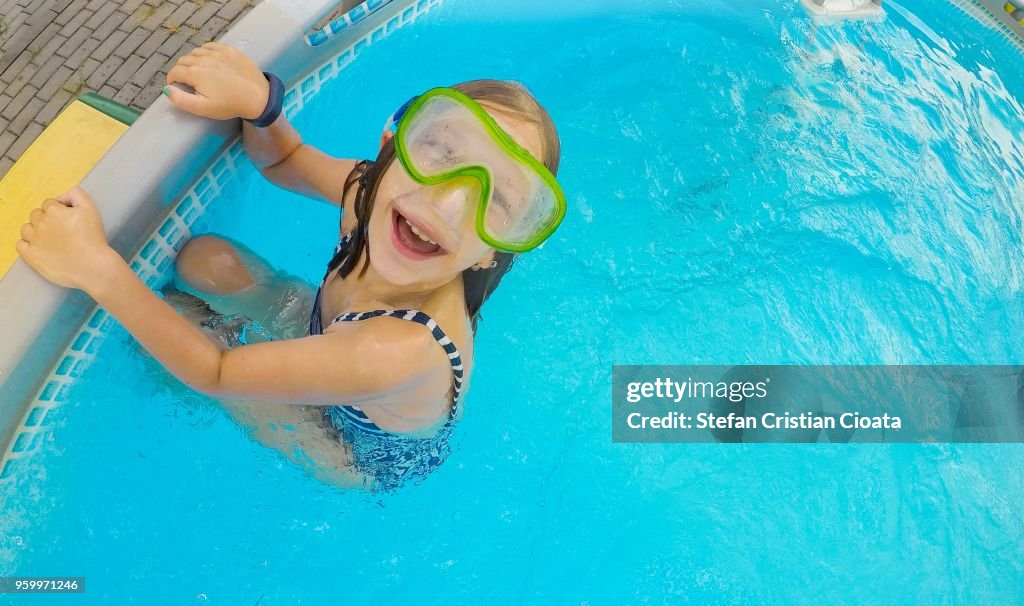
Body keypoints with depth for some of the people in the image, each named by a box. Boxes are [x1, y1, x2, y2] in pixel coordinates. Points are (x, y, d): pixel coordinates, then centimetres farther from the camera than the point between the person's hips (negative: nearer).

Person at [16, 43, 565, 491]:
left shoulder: (403, 352, -47)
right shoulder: (367, 188, -29)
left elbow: (214, 373, -34)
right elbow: (284, 161, -6)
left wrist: (96, 267, -34)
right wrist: (257, 102, -28)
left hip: (365, 459, -5)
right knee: (201, 259, -1)